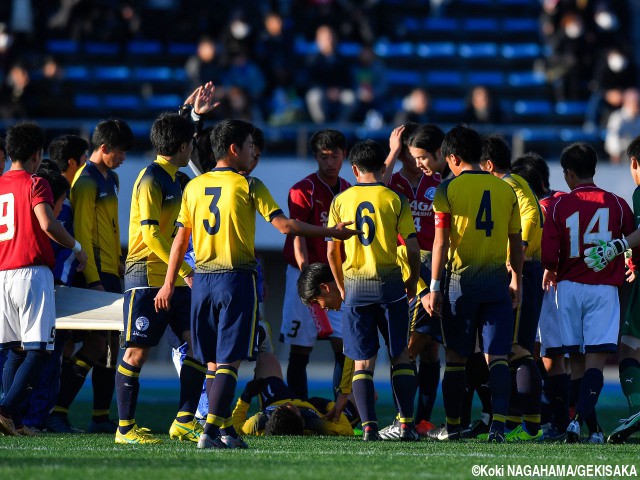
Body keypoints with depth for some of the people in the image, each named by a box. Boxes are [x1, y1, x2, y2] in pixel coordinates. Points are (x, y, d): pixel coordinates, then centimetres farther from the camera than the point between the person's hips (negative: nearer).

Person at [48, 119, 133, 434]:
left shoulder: (111, 179, 17)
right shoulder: (86, 183, -12)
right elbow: (82, 234, -17)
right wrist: (92, 279, -21)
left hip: (111, 273, 10)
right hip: (96, 274, -10)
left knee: (111, 342, 9)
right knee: (95, 343, -13)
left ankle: (101, 418, 13)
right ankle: (58, 413, -12)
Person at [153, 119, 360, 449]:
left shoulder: (194, 186, 8)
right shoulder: (249, 186, -5)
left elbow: (181, 239, 9)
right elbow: (284, 225, -11)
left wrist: (169, 284, 13)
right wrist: (332, 232, -2)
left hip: (202, 279, 5)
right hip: (237, 279, -5)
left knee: (212, 362, 12)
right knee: (229, 361, -5)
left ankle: (226, 431, 14)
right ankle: (211, 431, -15)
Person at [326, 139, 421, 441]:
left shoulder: (341, 200, 4)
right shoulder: (395, 200, -1)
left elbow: (332, 250, 5)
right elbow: (412, 249, -4)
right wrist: (412, 283, 11)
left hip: (355, 285, 1)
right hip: (389, 282, -1)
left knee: (363, 360, 5)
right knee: (400, 356, 11)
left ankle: (369, 427, -5)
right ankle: (407, 424, 6)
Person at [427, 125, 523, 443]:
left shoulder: (448, 189, -4)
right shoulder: (506, 190, 6)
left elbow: (441, 242, -8)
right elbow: (516, 242, 10)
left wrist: (435, 286, -5)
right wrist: (516, 281, 20)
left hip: (460, 278, -2)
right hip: (497, 280, 2)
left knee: (456, 357, 9)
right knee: (497, 356, 0)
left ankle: (452, 426, 17)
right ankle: (499, 423, -14)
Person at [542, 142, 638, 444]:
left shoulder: (559, 206, -2)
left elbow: (549, 255, -9)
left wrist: (551, 272, 14)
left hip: (569, 286, 1)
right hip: (604, 288, -1)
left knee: (577, 361, 10)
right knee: (595, 360, -6)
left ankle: (592, 427, 14)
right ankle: (580, 418, -24)